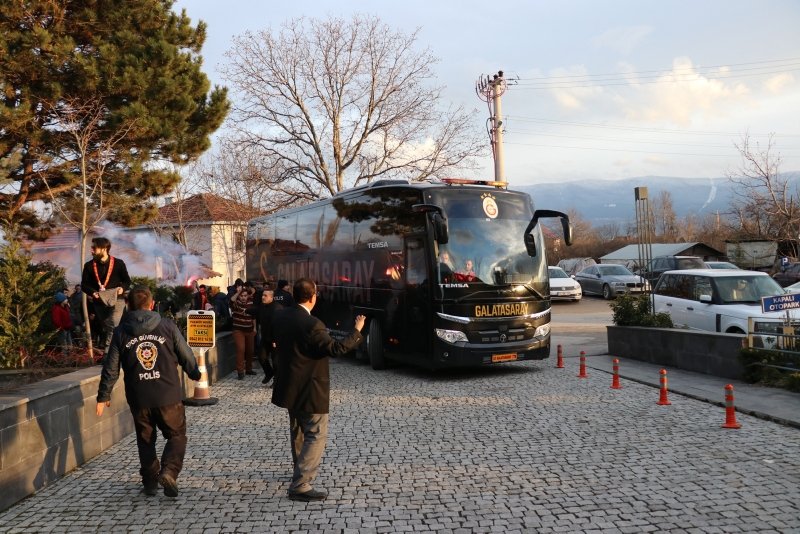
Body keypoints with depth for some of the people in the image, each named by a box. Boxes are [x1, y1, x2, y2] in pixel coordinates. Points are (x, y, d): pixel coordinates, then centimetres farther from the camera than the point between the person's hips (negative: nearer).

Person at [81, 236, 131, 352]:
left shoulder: (118, 263, -1)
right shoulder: (89, 266, 5)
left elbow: (127, 281, 7)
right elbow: (84, 284, 8)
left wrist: (122, 288, -14)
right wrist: (92, 292, -12)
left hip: (116, 300, -3)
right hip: (99, 302, 3)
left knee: (114, 325, -20)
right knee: (106, 328, 10)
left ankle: (107, 349, -17)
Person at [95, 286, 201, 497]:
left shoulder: (120, 332, 0)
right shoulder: (167, 326, -4)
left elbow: (111, 368, 2)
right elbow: (186, 355, 3)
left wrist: (103, 396, 12)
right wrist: (195, 374, 22)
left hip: (138, 399, 2)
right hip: (168, 395, -2)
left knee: (145, 440, 18)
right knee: (177, 435, 10)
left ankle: (150, 481, 21)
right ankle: (169, 471, -11)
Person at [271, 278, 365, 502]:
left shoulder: (280, 317, -1)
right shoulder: (312, 325, -25)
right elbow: (335, 348, -21)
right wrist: (357, 331, -11)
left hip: (290, 387, 9)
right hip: (309, 391, -9)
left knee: (298, 431, 26)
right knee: (316, 435, -2)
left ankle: (301, 469, 45)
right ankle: (300, 486, -6)